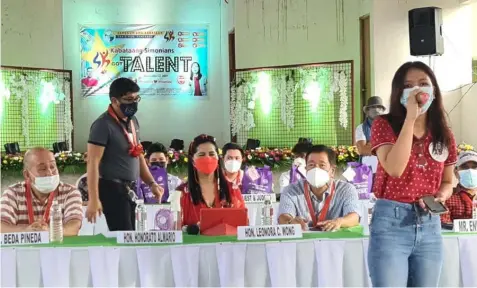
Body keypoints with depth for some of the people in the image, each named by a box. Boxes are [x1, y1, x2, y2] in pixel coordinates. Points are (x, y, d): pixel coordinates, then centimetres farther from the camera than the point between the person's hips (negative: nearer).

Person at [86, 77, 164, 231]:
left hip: (129, 189, 8)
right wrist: (93, 200, -23)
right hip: (112, 189, -8)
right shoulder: (103, 125, -14)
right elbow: (92, 163, -18)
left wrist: (151, 183, 9)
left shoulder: (133, 121, 11)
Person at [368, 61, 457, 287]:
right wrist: (410, 117, -18)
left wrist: (441, 197, -6)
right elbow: (395, 169, -21)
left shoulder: (444, 135, 9)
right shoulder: (384, 125, -4)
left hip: (430, 225, 5)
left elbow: (447, 182, 19)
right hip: (391, 221, -5)